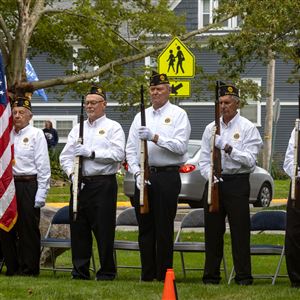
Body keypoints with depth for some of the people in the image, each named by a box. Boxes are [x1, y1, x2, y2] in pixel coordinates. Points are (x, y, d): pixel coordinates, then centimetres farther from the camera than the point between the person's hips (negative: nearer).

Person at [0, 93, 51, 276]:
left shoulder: (36, 134, -1)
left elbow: (43, 166, -5)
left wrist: (41, 193, -11)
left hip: (29, 185, -5)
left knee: (29, 229, -2)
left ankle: (29, 269, 4)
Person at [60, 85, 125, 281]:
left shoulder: (113, 128, 4)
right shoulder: (78, 129, 19)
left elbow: (118, 154, -11)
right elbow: (65, 155, 13)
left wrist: (91, 153, -14)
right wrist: (71, 172, -6)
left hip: (103, 183, -5)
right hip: (80, 183, 5)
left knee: (104, 229, -4)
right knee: (79, 229, 5)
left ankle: (107, 272, 2)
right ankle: (80, 271, 12)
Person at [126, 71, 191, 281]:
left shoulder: (178, 115, 1)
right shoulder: (141, 116, 15)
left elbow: (180, 146, -11)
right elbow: (131, 148, 12)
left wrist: (155, 138, -20)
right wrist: (137, 173, -1)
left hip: (167, 175, -5)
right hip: (144, 176, 5)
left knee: (164, 228, -4)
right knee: (145, 227, 7)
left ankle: (164, 275, 1)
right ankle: (147, 275, 13)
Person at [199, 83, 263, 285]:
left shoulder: (247, 128, -1)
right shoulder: (211, 128, 13)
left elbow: (250, 160, -10)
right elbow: (204, 159, 12)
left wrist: (228, 148, -20)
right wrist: (210, 176, -7)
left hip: (237, 183, -4)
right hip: (214, 183, 4)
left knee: (240, 231, -5)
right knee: (213, 230, 6)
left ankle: (243, 276, -2)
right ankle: (211, 275, 12)